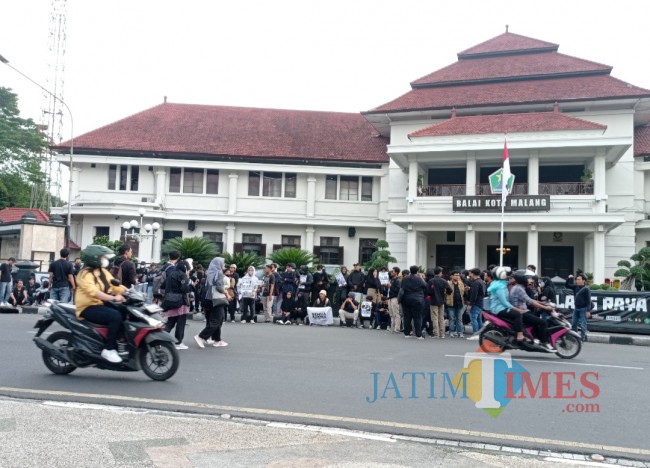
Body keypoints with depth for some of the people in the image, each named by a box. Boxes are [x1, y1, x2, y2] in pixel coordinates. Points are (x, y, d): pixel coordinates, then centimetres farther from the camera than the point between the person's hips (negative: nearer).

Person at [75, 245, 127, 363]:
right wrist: (113, 298, -36)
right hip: (88, 308, -8)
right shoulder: (85, 274, -12)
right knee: (115, 316, -29)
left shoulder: (104, 272, 14)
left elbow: (115, 286, 7)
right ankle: (108, 349, -22)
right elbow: (93, 292, -27)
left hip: (102, 305, 8)